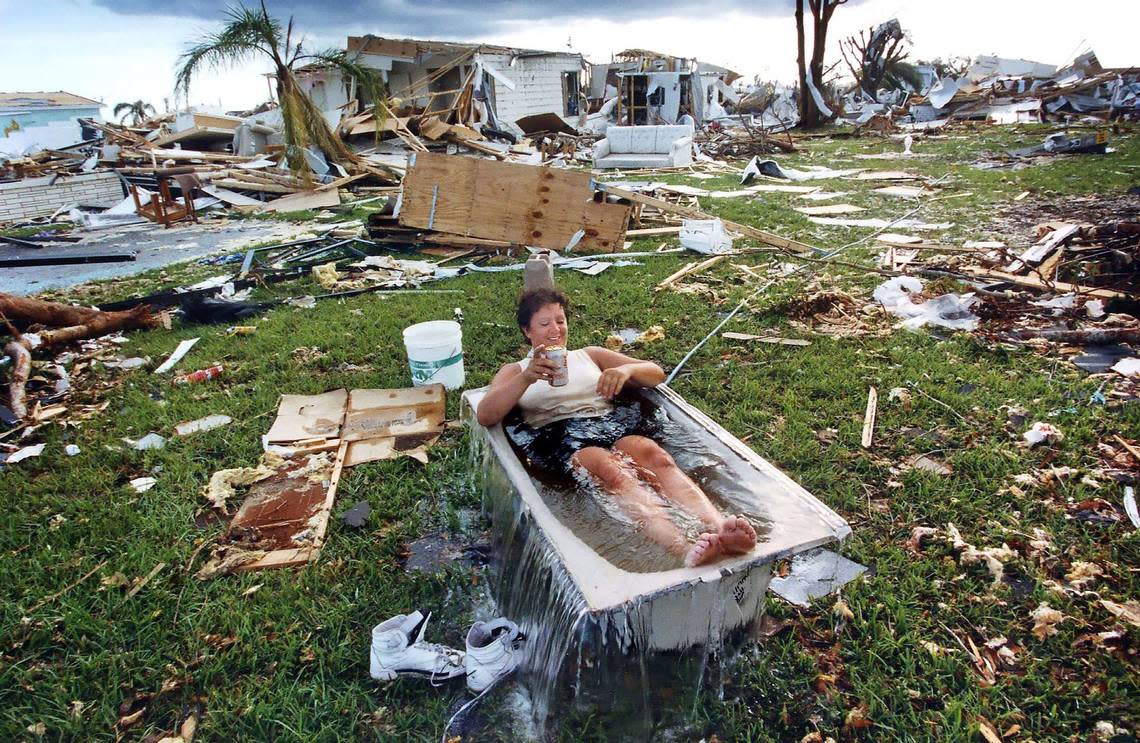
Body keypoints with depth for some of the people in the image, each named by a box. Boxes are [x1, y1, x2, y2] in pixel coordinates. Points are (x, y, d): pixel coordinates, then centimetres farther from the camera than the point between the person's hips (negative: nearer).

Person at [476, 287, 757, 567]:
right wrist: (526, 379, -13)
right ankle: (687, 549, -57)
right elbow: (484, 416, 3)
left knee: (656, 456, -31)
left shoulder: (590, 355, 29)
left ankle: (719, 527, -54)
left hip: (612, 424, 3)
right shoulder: (514, 371, 22)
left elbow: (657, 373, 22)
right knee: (613, 471, -36)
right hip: (559, 436, -3)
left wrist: (627, 369, -3)